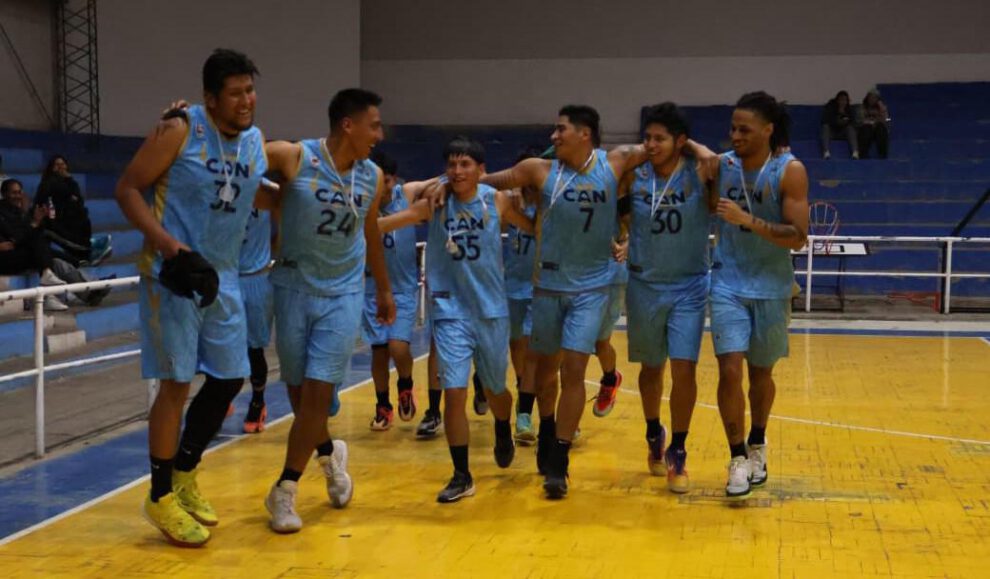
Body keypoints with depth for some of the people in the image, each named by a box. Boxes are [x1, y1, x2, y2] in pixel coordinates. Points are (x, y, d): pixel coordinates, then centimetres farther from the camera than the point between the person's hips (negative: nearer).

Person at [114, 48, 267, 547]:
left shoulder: (257, 141, 5)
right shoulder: (180, 131, -13)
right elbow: (127, 188, -12)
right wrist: (165, 243, -23)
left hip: (223, 277, 7)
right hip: (173, 274, -7)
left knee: (229, 379, 10)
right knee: (177, 383, -4)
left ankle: (184, 475, 30)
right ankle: (161, 498, 10)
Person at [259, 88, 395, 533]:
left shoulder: (373, 178, 1)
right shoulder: (292, 158, -13)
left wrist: (384, 289, 26)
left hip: (343, 294, 2)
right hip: (294, 288, -2)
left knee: (318, 391, -7)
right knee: (299, 392, 8)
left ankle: (284, 492, 5)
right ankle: (329, 454, 38)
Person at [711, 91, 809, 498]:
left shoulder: (789, 171, -12)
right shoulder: (721, 166, -3)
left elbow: (798, 238, -17)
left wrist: (748, 220, -27)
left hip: (771, 289, -1)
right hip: (728, 285, 1)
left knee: (761, 373, 13)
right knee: (730, 370, -12)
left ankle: (757, 444, 37)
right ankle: (738, 458, 1)